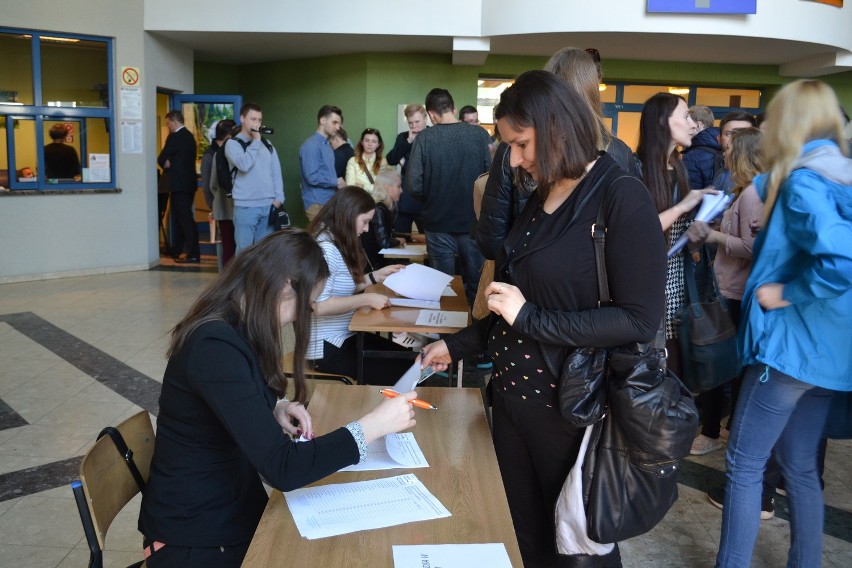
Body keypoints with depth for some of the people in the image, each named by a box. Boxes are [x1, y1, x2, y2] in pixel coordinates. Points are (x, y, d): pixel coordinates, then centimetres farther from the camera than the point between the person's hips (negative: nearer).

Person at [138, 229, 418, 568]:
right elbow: (283, 468, -29)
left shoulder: (231, 330, 4)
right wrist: (375, 425, -22)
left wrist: (276, 409, -1)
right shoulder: (216, 347, -26)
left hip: (238, 511, 8)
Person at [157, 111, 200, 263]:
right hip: (188, 182, 9)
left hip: (179, 183, -9)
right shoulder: (189, 136, 14)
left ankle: (193, 253, -6)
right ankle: (178, 250, 21)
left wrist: (166, 164, 9)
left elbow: (161, 159, -10)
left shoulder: (175, 137, -14)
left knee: (185, 218, -7)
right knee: (181, 217, 14)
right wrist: (169, 163, 0)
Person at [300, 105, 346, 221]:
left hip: (330, 201, 9)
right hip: (317, 204, -9)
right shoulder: (311, 145, -14)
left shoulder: (327, 145, 15)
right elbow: (312, 177, -21)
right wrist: (336, 182, -9)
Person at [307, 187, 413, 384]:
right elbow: (318, 306, -29)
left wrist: (376, 276, 11)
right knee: (401, 372, -12)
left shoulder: (336, 243, 11)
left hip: (345, 335, 10)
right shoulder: (325, 248, -20)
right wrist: (367, 299, -25)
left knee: (407, 358, 1)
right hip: (327, 346, -10)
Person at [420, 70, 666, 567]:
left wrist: (532, 318, -22)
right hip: (513, 393, 7)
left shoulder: (622, 197, -16)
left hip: (571, 406, -7)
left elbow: (642, 320, -21)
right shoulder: (541, 197, 7)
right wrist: (458, 345, 10)